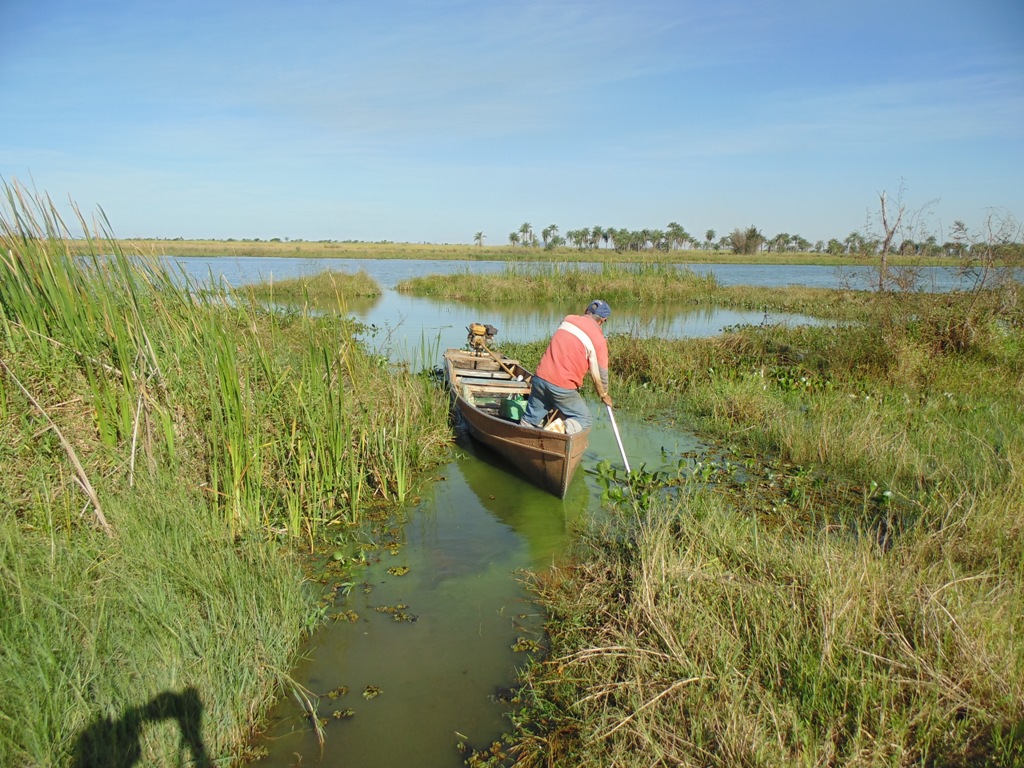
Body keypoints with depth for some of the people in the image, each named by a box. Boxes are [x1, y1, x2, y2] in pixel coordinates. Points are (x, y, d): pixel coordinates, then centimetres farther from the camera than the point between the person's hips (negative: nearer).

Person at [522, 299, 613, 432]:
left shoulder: (568, 319, 8)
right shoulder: (598, 340, -6)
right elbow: (599, 375, -2)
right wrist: (604, 395, 17)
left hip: (540, 378, 5)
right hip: (563, 388, -5)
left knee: (529, 421, 18)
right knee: (585, 419, 11)